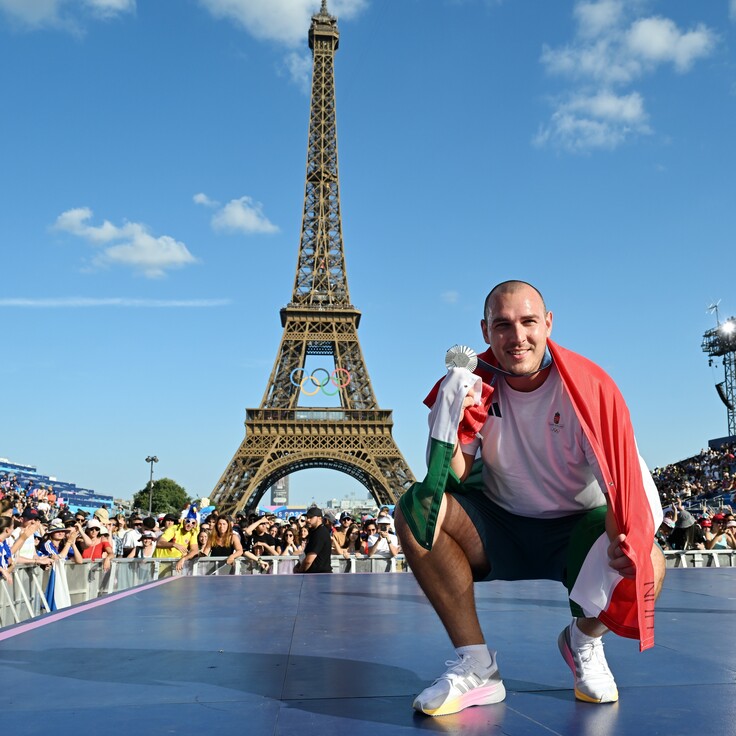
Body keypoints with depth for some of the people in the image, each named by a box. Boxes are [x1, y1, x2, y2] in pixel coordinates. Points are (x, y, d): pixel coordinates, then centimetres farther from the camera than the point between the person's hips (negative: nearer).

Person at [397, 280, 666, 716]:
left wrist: (626, 541, -39)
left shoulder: (588, 386, -16)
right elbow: (452, 480, -13)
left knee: (648, 566, -31)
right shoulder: (476, 385, -9)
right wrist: (450, 410, -30)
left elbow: (627, 476, -19)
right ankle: (477, 668, -12)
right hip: (499, 529, 2)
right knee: (415, 510, -23)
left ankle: (585, 640, 6)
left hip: (578, 531, -1)